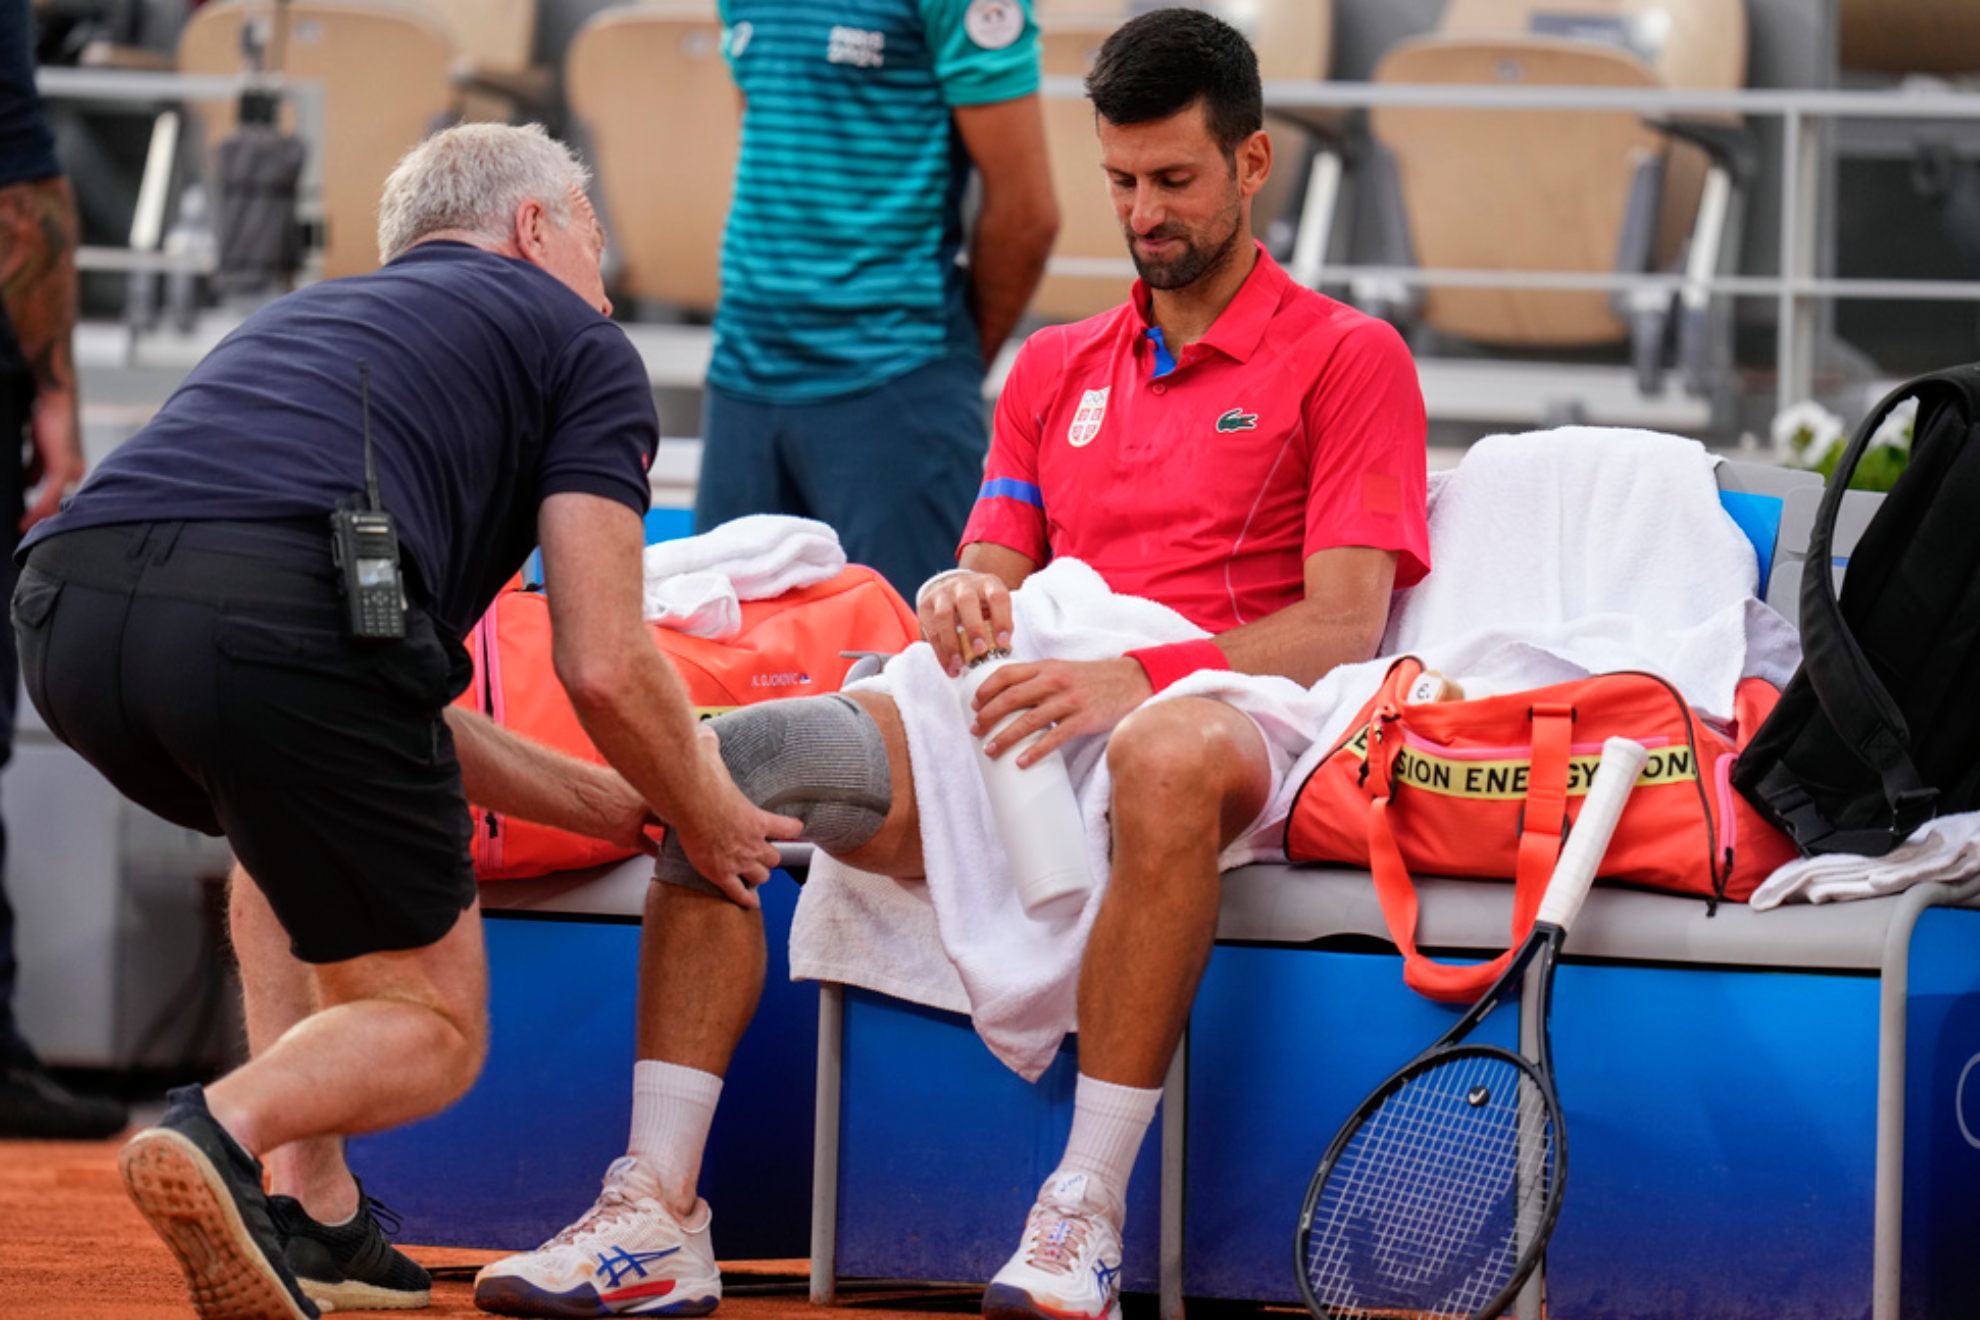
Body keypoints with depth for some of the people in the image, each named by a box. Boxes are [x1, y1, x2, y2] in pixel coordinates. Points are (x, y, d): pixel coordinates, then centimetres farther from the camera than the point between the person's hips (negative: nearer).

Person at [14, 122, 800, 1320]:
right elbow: (604, 668, 11)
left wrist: (592, 802, 50)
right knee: (433, 1030, 15)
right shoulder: (578, 343, 22)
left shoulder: (303, 317, 40)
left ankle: (312, 1216, 25)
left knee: (298, 810, 39)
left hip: (68, 608, 6)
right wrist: (708, 820, 30)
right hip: (278, 614, -6)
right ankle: (228, 1128, -17)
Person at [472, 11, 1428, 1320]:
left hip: (1214, 715, -6)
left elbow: (1342, 625, -5)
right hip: (1023, 718, 6)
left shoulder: (1348, 359, 6)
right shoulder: (1056, 367, 25)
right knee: (725, 763, -17)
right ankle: (656, 1214, -24)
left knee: (1174, 756, -44)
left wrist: (1136, 680, -20)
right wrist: (967, 597, -6)